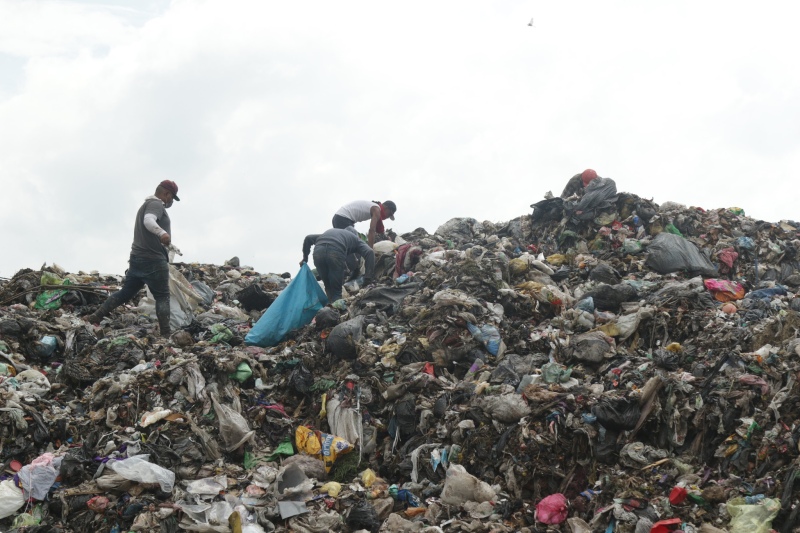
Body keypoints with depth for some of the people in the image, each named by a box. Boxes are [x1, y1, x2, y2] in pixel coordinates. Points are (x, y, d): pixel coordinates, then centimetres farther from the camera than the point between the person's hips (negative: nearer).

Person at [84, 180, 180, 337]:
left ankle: (95, 317, 12)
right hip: (153, 259, -9)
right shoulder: (157, 204, -10)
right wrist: (162, 233, -50)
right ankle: (165, 334, -8)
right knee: (162, 296, -4)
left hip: (137, 257, 9)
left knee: (125, 292, 14)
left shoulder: (146, 205, 23)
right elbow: (149, 221, -30)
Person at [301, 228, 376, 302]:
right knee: (336, 290, 7)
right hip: (336, 251, -3)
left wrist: (305, 258, 43)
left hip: (318, 250, 3)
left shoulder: (330, 231, 42)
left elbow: (308, 238, 37)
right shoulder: (355, 238, 30)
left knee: (328, 287, 22)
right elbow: (369, 252, 12)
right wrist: (368, 278, 7)